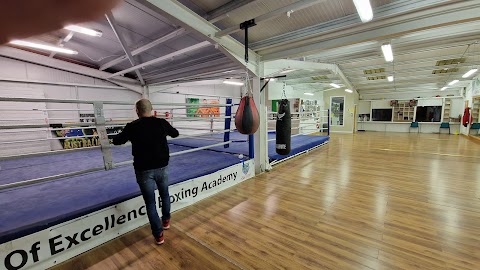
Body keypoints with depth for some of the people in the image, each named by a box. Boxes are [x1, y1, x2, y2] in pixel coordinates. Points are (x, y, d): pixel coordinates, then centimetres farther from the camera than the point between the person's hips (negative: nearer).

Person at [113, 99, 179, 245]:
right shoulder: (162, 123, -6)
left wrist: (126, 133, 27)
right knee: (165, 194, 25)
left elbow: (117, 141, 7)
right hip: (162, 167, 2)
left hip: (143, 170, -2)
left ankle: (158, 234, 20)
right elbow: (176, 133, 13)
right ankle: (166, 221, 44)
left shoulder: (132, 126, -10)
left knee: (150, 203, 11)